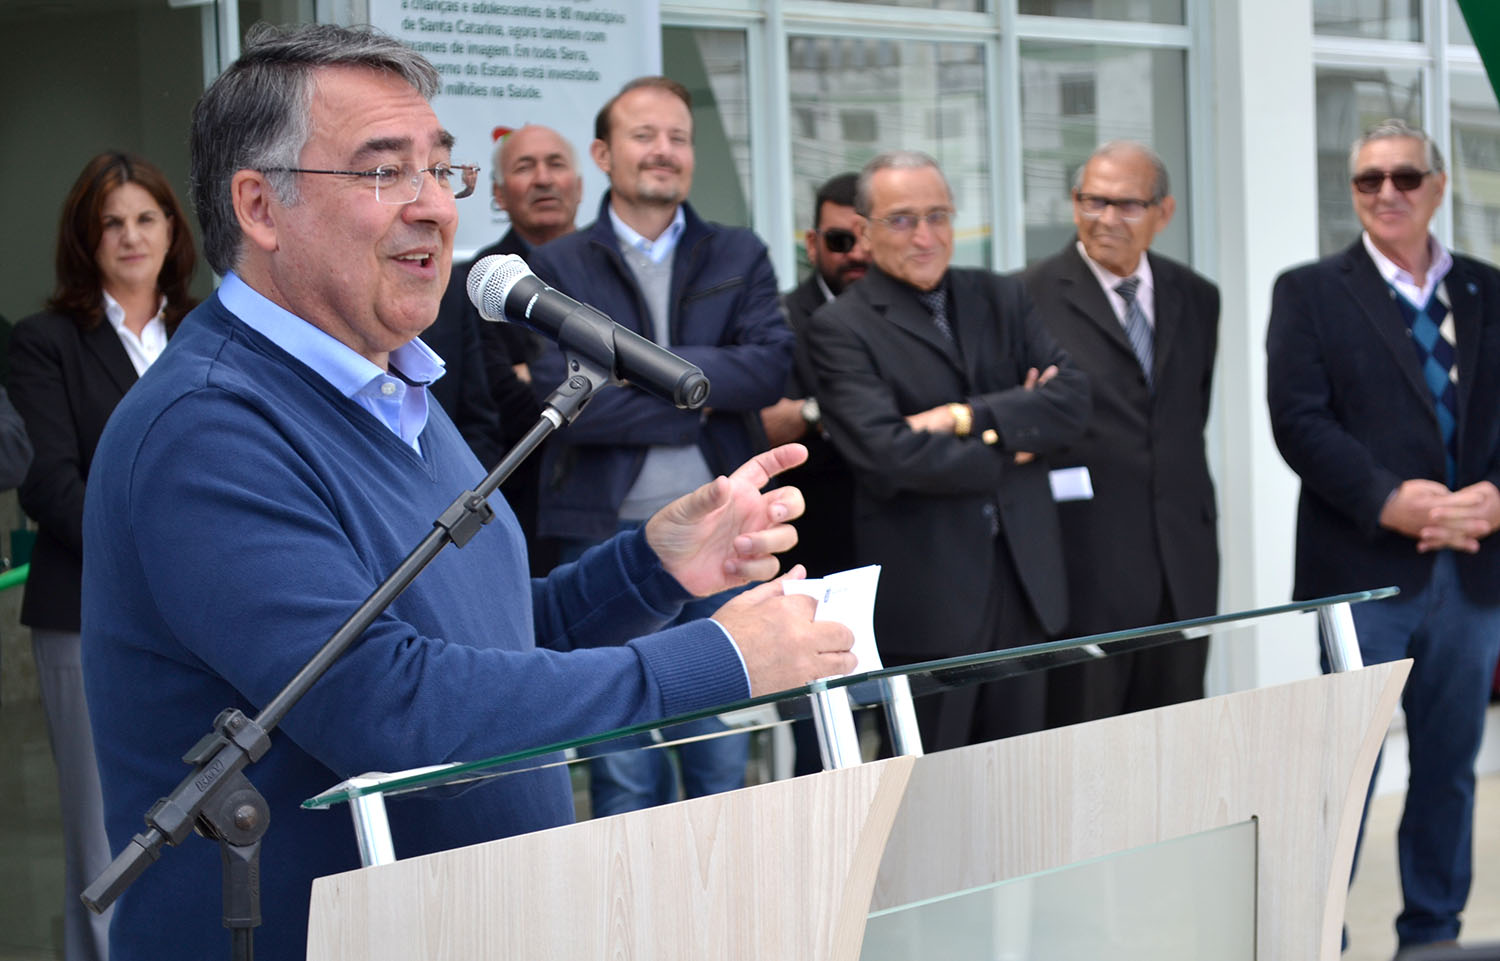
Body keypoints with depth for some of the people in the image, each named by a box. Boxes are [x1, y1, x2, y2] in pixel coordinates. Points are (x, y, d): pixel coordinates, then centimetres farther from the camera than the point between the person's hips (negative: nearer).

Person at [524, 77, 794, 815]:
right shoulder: (558, 268, 3)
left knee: (723, 757, 9)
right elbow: (561, 396, -11)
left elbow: (770, 367, -5)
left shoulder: (740, 257, 11)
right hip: (608, 537, -2)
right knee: (623, 767, 2)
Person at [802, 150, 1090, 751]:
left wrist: (969, 418, -15)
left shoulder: (1001, 300, 13)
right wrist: (1008, 446, -8)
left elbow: (1072, 399, -1)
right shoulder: (838, 330, -5)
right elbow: (887, 455, -18)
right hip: (925, 594, -5)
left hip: (1022, 581, 5)